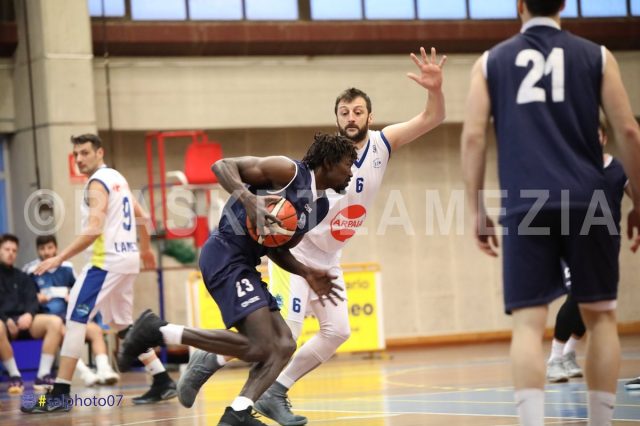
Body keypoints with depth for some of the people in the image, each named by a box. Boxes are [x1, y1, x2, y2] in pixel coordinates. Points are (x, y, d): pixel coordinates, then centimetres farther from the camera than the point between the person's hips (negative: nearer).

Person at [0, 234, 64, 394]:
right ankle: (15, 376, -27)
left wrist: (29, 315, -15)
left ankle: (43, 375, -26)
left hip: (23, 320, 4)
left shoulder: (22, 277, 22)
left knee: (55, 322, -25)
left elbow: (32, 301, 10)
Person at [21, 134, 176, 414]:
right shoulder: (117, 178, 16)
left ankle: (60, 395, -17)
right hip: (128, 257, 10)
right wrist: (145, 249, 41)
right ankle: (162, 382, 19)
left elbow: (93, 230, -23)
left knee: (76, 319, -12)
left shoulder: (97, 183, -12)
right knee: (121, 324, 20)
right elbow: (140, 216, 26)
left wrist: (59, 259, -24)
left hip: (107, 259, -10)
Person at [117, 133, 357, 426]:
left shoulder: (321, 207, 17)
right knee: (260, 347, -19)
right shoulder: (289, 171, -8)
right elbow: (222, 165, -10)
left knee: (284, 347, 3)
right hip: (225, 256, -10)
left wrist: (307, 274, 7)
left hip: (244, 264, 10)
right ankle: (158, 331, -14)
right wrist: (248, 199, -27)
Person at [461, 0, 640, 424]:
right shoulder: (596, 56, 10)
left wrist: (478, 212, 9)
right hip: (586, 202, 0)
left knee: (528, 322, -2)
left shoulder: (490, 62, 12)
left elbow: (473, 137, 5)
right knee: (600, 315, 11)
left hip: (524, 207, 0)